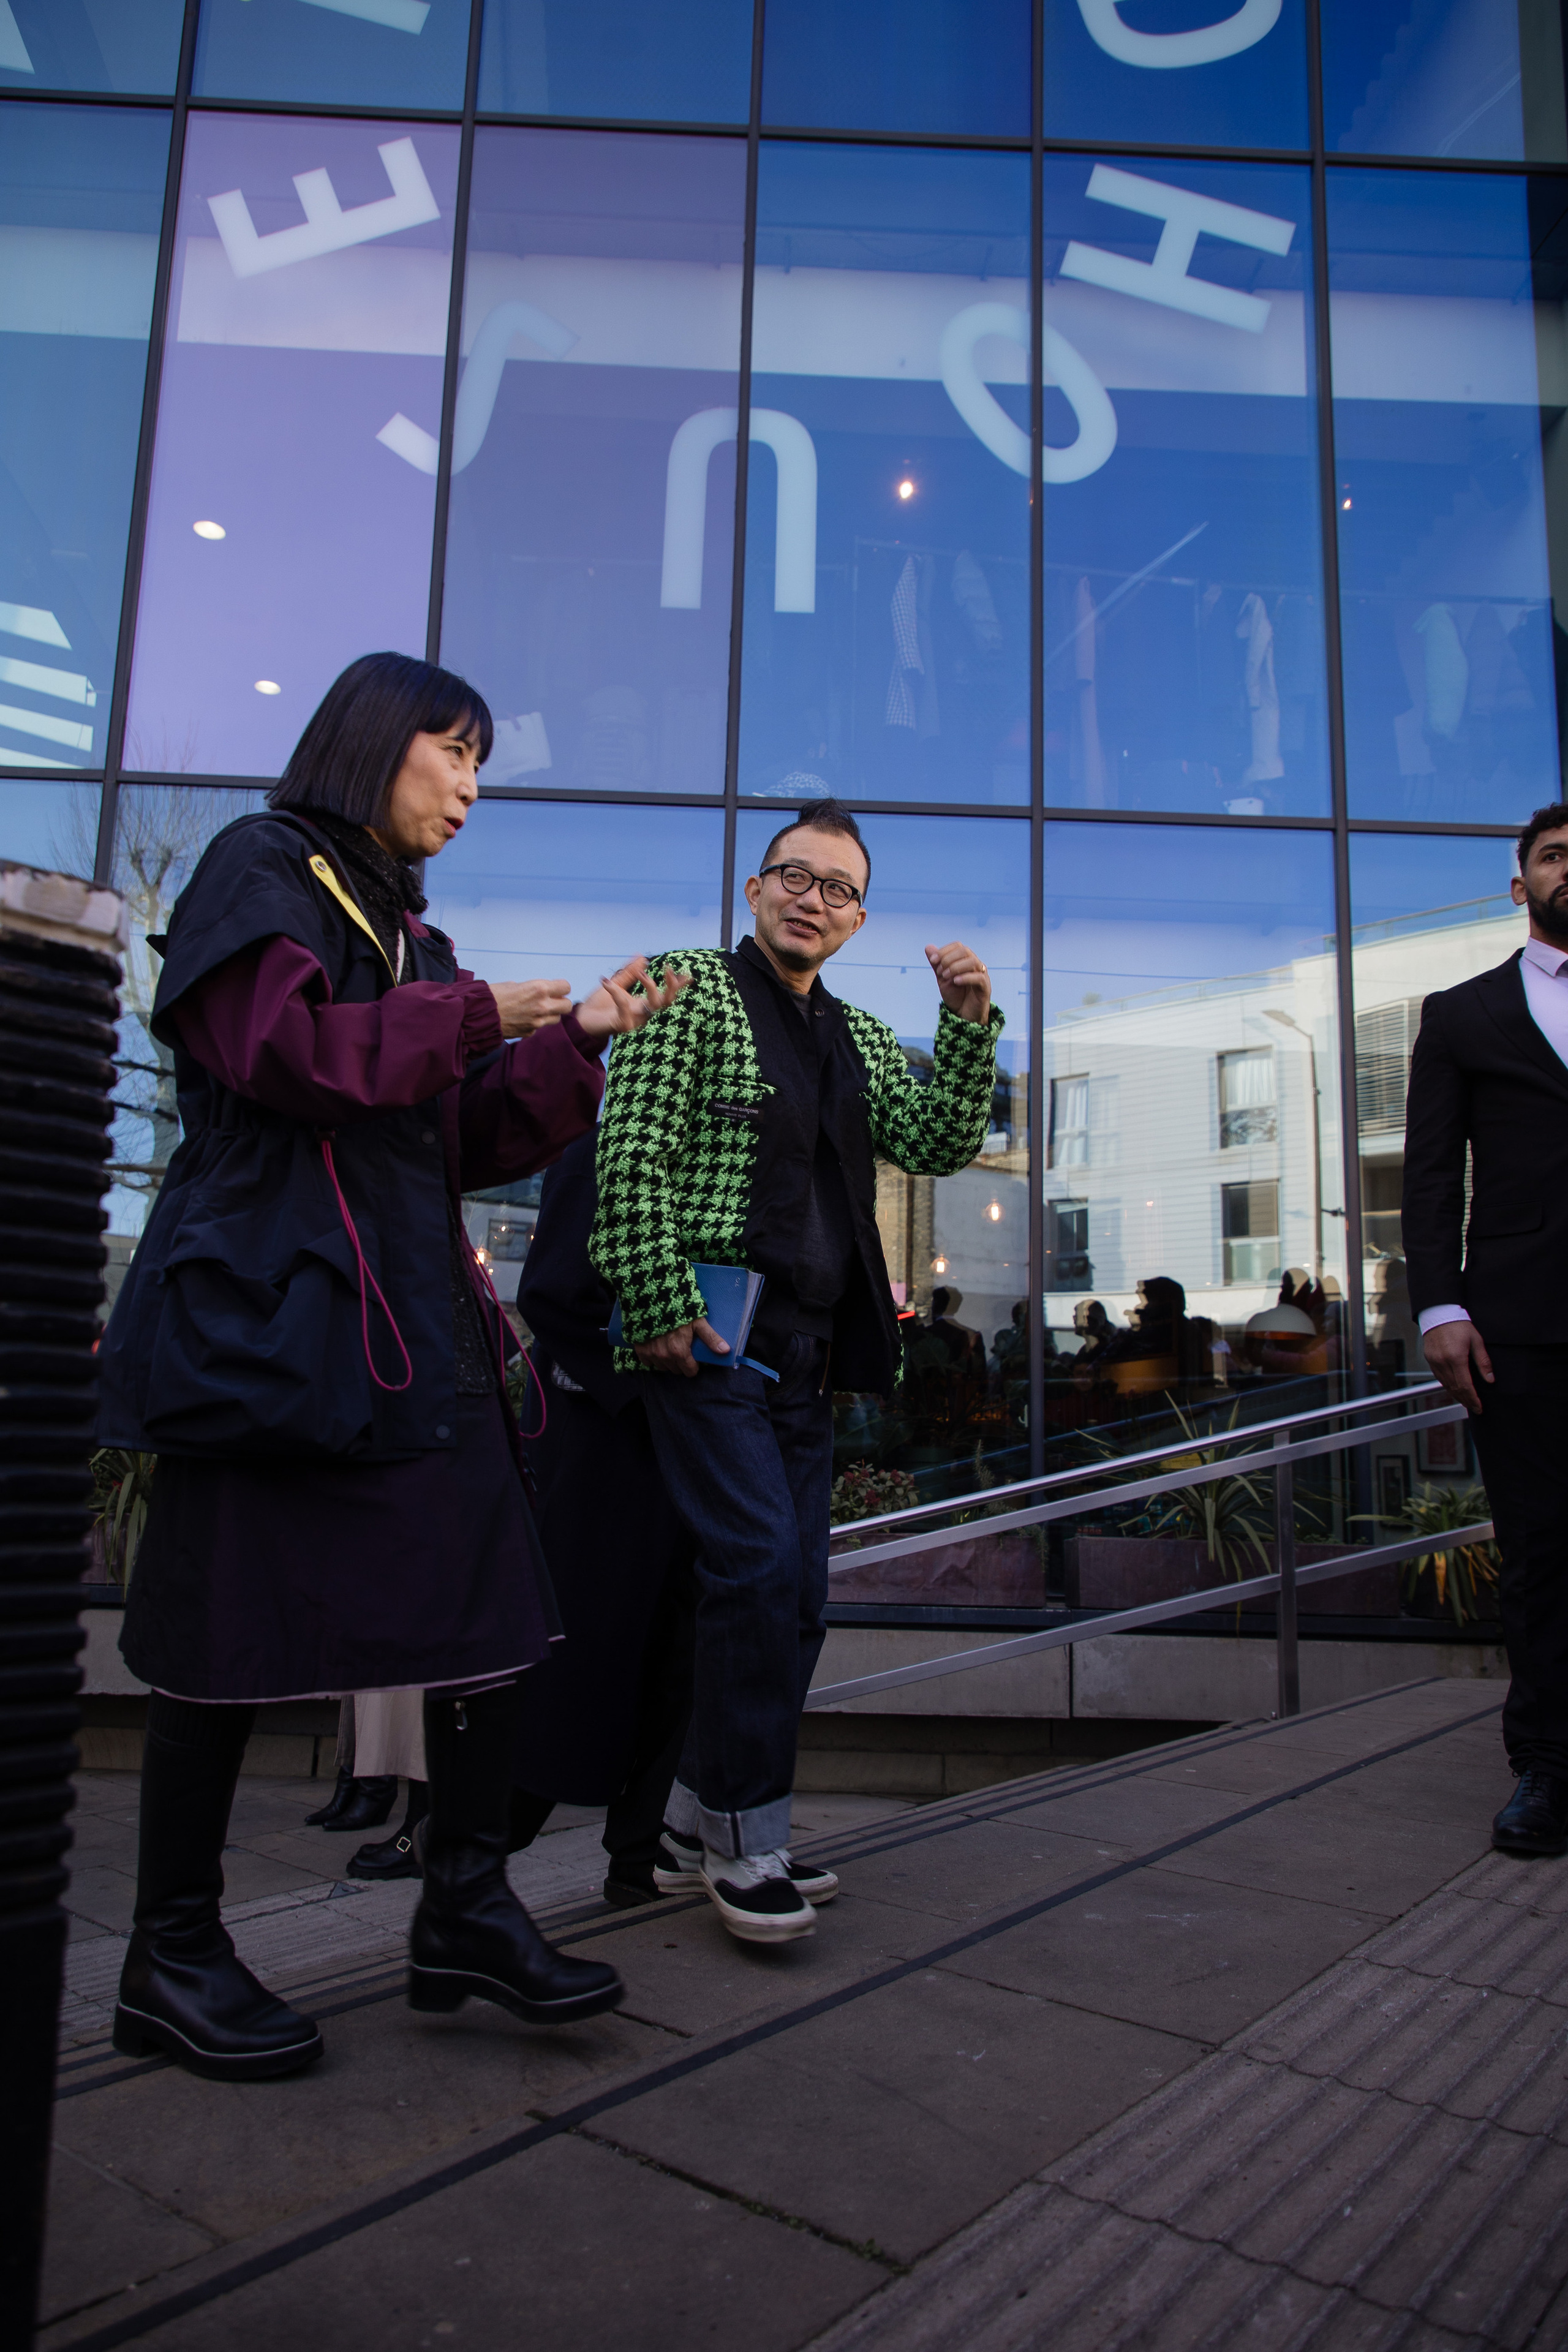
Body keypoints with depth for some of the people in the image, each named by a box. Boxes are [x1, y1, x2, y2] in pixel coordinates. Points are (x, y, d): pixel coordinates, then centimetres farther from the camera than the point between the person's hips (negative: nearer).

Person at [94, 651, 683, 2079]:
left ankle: (467, 1909, 15)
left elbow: (468, 1144, 20)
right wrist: (473, 1017, -7)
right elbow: (273, 1051, -15)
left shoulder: (411, 932, 23)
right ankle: (172, 1957, 15)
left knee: (494, 1599, 2)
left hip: (418, 1315, 8)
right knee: (234, 1616, -1)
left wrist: (578, 1041, 10)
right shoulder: (264, 865, 3)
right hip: (272, 1302, -7)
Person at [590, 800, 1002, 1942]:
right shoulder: (691, 990, 0)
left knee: (796, 1590, 9)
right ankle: (748, 1836, 3)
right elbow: (633, 1160, -9)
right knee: (760, 1565, -13)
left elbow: (939, 1146, 10)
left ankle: (702, 1821, 23)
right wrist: (662, 1308, -17)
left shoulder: (862, 1037, 20)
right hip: (712, 1335, -7)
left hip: (810, 1350, 7)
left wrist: (970, 1028, -2)